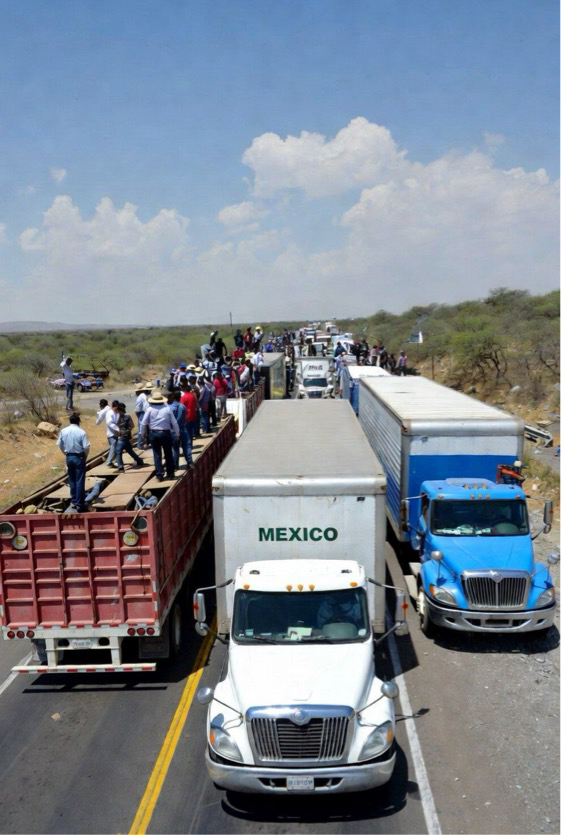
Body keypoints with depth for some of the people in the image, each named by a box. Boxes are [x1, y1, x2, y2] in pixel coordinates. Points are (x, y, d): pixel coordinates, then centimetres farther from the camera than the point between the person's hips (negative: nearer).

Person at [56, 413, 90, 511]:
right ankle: (79, 505, 2)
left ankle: (73, 501, 26)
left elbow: (59, 445, 5)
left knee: (72, 480, 19)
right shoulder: (81, 432, -14)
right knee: (80, 481, 0)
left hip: (69, 457, 4)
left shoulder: (63, 431, -2)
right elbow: (86, 447, -16)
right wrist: (85, 456, 3)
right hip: (79, 457, -4)